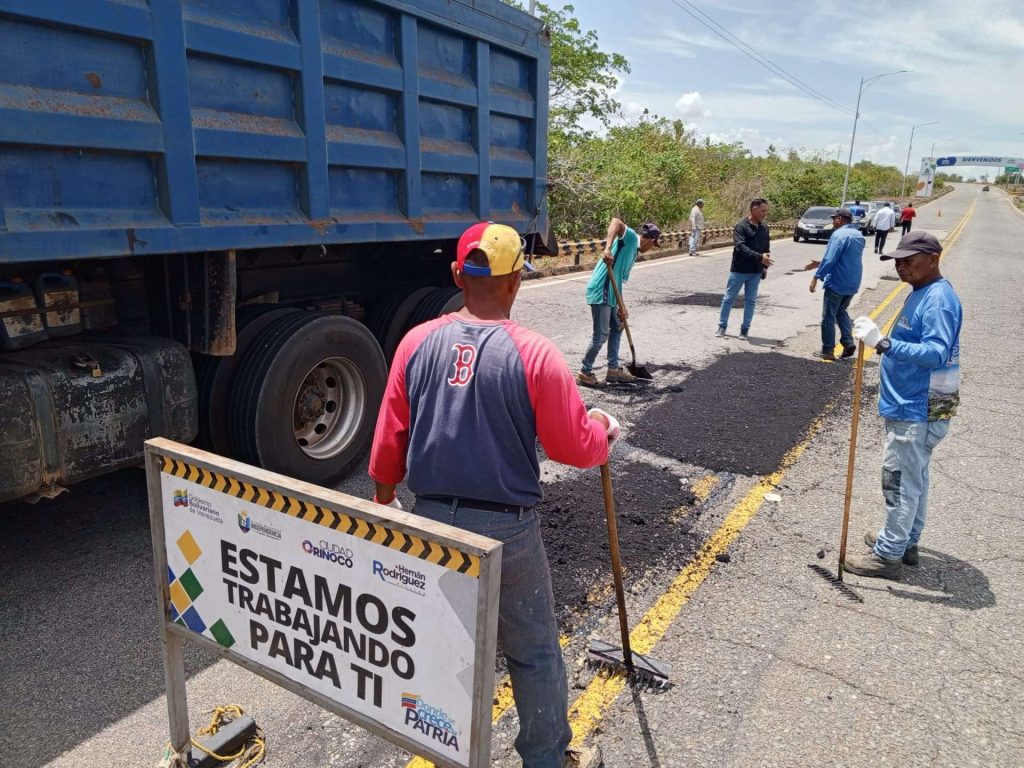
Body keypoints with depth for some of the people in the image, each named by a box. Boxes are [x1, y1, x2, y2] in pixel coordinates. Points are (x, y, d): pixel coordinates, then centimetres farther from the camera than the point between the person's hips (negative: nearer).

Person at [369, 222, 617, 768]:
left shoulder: (417, 343, -5)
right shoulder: (534, 355, -16)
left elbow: (389, 436, 2)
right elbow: (576, 448, -11)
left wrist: (383, 492, 20)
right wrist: (604, 429, 11)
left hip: (431, 517, 5)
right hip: (506, 528, -4)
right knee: (533, 651, 15)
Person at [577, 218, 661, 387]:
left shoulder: (633, 253, 20)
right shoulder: (630, 238, -5)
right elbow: (616, 221, -25)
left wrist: (621, 307, 17)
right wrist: (608, 249, -38)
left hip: (609, 294, 10)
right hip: (600, 292, -10)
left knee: (617, 327, 20)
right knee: (601, 335, -4)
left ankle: (613, 369, 28)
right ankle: (584, 372, 9)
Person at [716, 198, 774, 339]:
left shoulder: (764, 228, 7)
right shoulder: (742, 226, -12)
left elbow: (766, 249, 16)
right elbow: (740, 247, -24)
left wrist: (765, 266, 7)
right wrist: (759, 257, -31)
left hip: (756, 272, 5)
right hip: (739, 270, -5)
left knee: (750, 300, 8)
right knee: (729, 298, 4)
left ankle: (745, 329, 16)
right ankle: (722, 326, 16)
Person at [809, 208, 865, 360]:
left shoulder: (839, 235, -16)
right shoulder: (859, 236, 13)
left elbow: (829, 259, -22)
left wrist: (817, 276, -16)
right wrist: (820, 264, 22)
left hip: (836, 283, -8)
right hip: (853, 284, 8)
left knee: (828, 317, 1)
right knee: (841, 312, 23)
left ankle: (828, 351, 5)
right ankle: (848, 342, 10)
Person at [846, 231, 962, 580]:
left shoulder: (938, 299, -21)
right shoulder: (922, 294, 11)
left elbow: (936, 353, -32)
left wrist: (883, 343, -39)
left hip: (918, 411, -10)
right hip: (912, 405, 11)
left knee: (901, 482, -2)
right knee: (913, 478, 20)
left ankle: (889, 555, 8)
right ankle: (905, 540, 33)